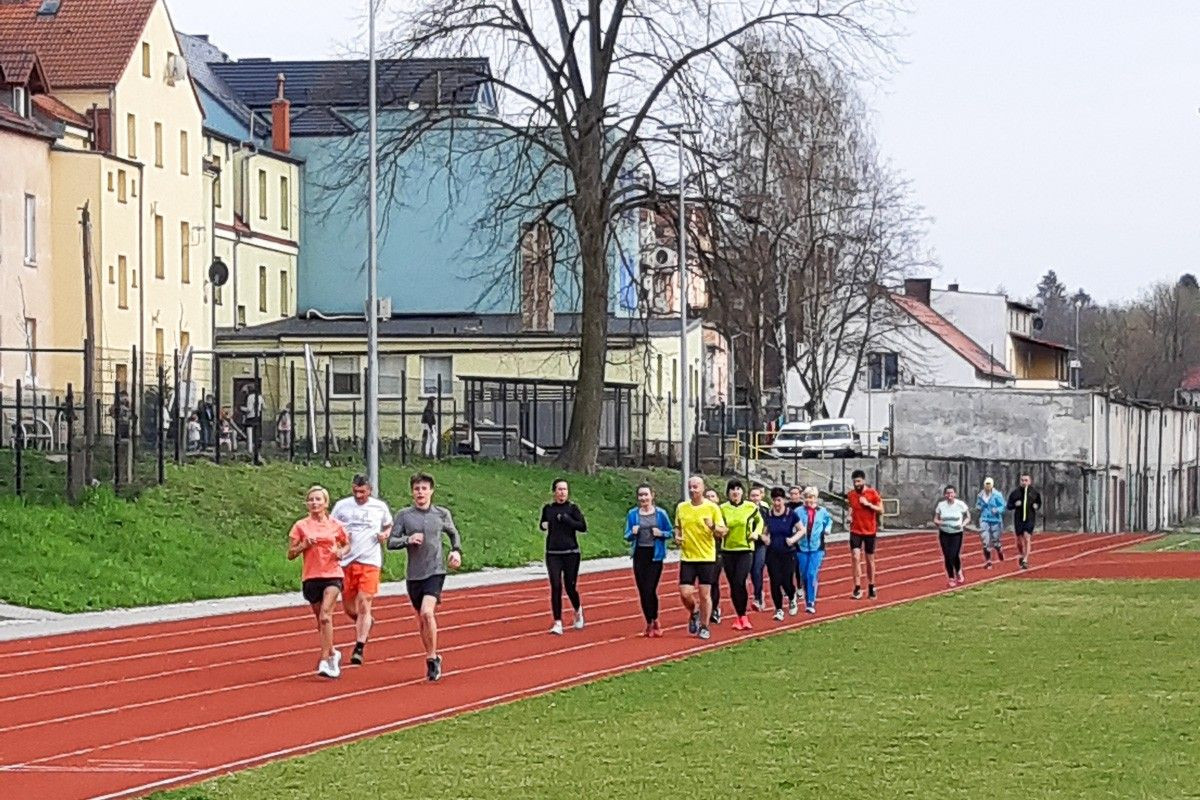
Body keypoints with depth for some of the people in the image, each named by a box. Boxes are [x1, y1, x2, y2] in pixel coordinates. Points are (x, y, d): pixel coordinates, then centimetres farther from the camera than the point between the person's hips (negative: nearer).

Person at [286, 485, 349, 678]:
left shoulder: (335, 525, 4)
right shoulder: (301, 526, 2)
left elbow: (346, 544, 20)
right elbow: (290, 554, 4)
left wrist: (341, 551, -2)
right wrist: (305, 545, -13)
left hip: (332, 575, -2)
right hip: (310, 577, 2)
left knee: (325, 615, -19)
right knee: (320, 620, 10)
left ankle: (325, 661, -20)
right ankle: (332, 654, 34)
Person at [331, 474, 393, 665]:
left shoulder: (380, 507, 4)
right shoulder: (342, 505, 3)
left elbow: (389, 526, 20)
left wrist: (385, 535, -2)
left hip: (370, 561, -2)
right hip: (346, 561, 2)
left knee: (364, 604, -10)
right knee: (348, 607, 9)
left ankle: (359, 649, -8)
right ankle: (367, 622, 42)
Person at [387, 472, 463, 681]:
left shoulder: (442, 514, 4)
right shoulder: (404, 516, 1)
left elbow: (453, 534, 22)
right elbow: (391, 542, 0)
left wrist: (457, 550, 5)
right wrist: (408, 540, -17)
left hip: (435, 572, -2)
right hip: (414, 575, 2)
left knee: (427, 612, -22)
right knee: (422, 620, 10)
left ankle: (432, 658, -12)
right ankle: (433, 658, 27)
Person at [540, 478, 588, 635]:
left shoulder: (572, 508, -2)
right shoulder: (548, 508, 6)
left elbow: (583, 527, -9)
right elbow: (542, 524, 22)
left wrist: (567, 520, -18)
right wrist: (543, 525, -1)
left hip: (571, 553, -2)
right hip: (553, 554, 2)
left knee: (570, 587, 5)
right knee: (555, 587, -8)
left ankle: (578, 610, 36)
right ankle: (558, 623, -5)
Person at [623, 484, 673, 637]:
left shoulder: (660, 513, 0)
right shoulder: (632, 514, 5)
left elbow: (671, 532, 7)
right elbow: (627, 536, 11)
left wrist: (661, 533, -12)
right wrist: (632, 533, -11)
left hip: (655, 555, -3)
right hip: (639, 555, 3)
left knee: (650, 590, -11)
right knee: (642, 591, 4)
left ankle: (654, 621, 6)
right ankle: (650, 623, 17)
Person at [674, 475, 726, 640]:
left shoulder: (712, 507, -4)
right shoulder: (681, 507, 6)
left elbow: (722, 532, -2)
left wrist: (713, 527, -23)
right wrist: (677, 537, -1)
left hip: (706, 557, -2)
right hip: (687, 557, 2)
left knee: (705, 594, 0)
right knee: (685, 593, -5)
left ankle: (704, 627, 14)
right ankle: (694, 613, 26)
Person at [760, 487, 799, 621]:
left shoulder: (791, 514, -5)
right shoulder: (769, 515, 3)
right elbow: (764, 532, 12)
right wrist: (764, 538, -9)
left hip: (787, 554, -2)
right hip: (772, 553, 2)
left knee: (786, 582, -5)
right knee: (775, 582, -3)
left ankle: (792, 598, 28)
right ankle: (779, 609, 10)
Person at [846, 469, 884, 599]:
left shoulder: (873, 493, -6)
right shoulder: (850, 494, 2)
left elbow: (881, 510, -6)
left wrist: (868, 504, -18)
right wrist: (850, 516, -1)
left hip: (870, 531, -1)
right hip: (856, 531, 1)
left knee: (870, 560, 10)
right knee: (856, 558, -13)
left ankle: (871, 587, 23)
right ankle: (857, 588, -13)